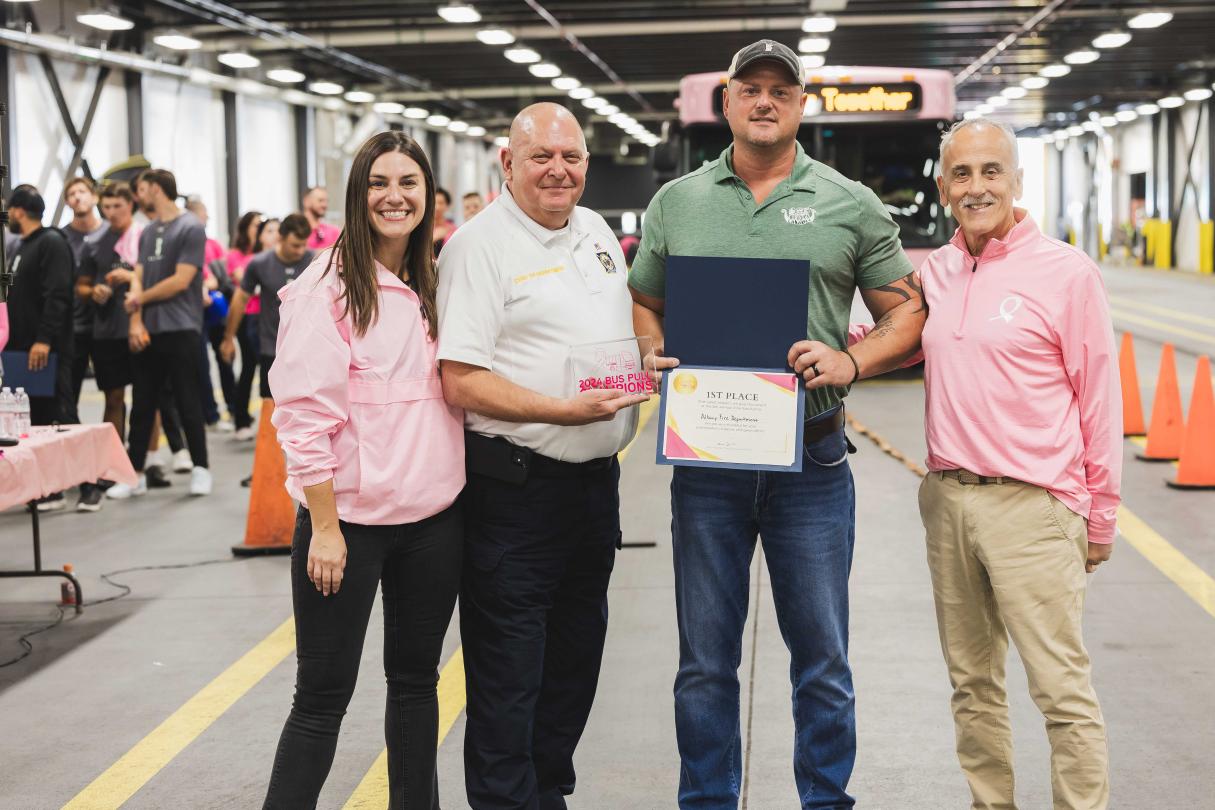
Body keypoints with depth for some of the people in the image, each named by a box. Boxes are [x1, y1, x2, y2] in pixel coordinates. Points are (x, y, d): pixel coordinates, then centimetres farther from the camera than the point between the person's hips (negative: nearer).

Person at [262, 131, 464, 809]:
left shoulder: (436, 283, 10)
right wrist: (324, 527, -16)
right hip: (351, 517, -6)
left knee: (417, 680, 15)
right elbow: (304, 414, -13)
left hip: (436, 516, 6)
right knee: (323, 699, -1)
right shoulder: (329, 285, -9)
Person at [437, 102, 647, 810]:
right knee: (508, 672, 0)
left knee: (576, 657, 17)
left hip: (596, 478, 8)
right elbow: (461, 382, -19)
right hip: (517, 484, -8)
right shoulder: (480, 246, -13)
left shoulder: (597, 232, 11)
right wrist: (563, 411, -27)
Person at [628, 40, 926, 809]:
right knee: (705, 661, 9)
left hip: (812, 463, -1)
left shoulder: (851, 206, 2)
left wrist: (850, 361, -14)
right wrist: (657, 358, -5)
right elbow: (642, 305, 16)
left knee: (822, 659, 6)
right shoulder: (676, 203, 8)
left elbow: (908, 312, 4)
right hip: (704, 458, 1)